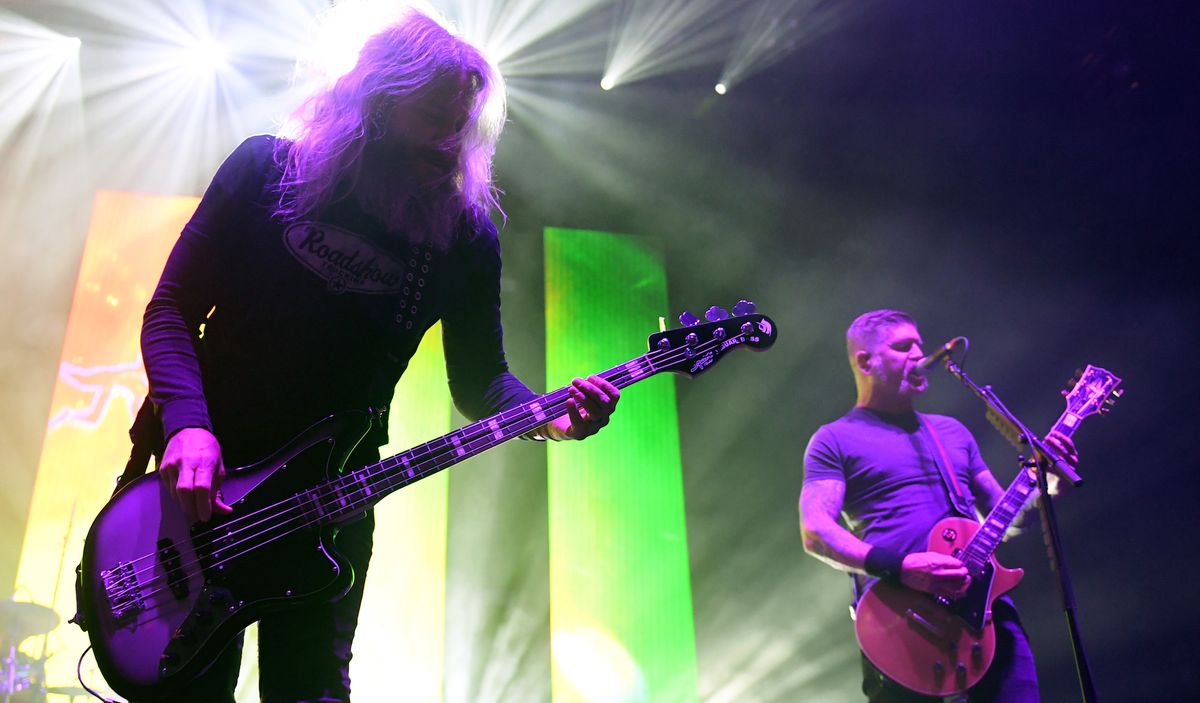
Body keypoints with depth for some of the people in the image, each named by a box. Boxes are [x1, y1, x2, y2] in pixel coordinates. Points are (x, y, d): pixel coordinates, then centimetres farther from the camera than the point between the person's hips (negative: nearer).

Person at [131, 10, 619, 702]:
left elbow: (479, 378, 4)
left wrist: (547, 416, -18)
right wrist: (188, 423, -19)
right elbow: (172, 308, -2)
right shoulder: (267, 167, -2)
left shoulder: (465, 234, 0)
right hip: (201, 480, 0)